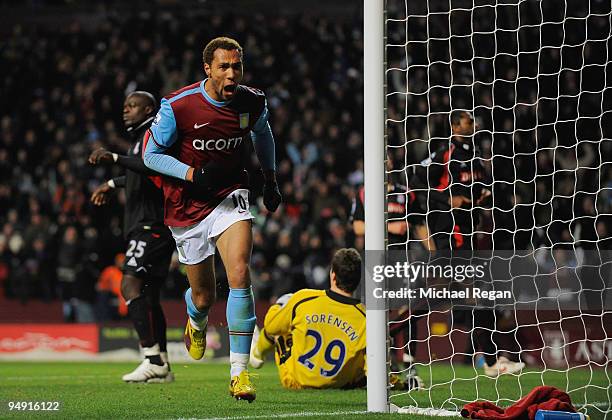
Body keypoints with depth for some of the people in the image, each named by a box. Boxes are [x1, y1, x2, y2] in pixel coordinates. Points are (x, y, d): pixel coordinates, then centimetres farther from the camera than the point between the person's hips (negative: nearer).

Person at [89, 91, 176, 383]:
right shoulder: (141, 137, 23)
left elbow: (153, 166, -28)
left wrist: (115, 159, -34)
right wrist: (111, 184, 52)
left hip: (152, 225, -11)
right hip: (144, 227, 11)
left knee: (131, 284, -21)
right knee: (148, 296, 10)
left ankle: (153, 358, -25)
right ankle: (162, 366, 12)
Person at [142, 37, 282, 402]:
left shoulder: (253, 102, -6)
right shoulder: (178, 106, -17)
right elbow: (152, 154, -7)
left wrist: (270, 178, 18)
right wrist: (194, 174, -21)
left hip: (230, 196, 1)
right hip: (187, 206, -1)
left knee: (240, 274, -23)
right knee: (203, 295, 8)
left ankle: (239, 371, -19)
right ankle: (197, 323, 50)